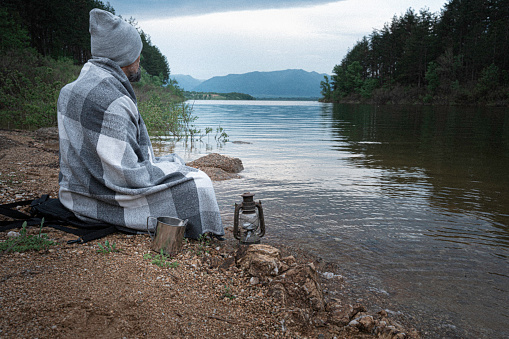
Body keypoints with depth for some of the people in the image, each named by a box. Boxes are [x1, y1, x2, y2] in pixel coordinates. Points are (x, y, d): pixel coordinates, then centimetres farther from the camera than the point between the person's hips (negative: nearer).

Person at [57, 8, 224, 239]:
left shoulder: (71, 90, 5)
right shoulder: (111, 101, -27)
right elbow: (128, 176, -26)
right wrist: (170, 164, -9)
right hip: (106, 201, -10)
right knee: (198, 183, -6)